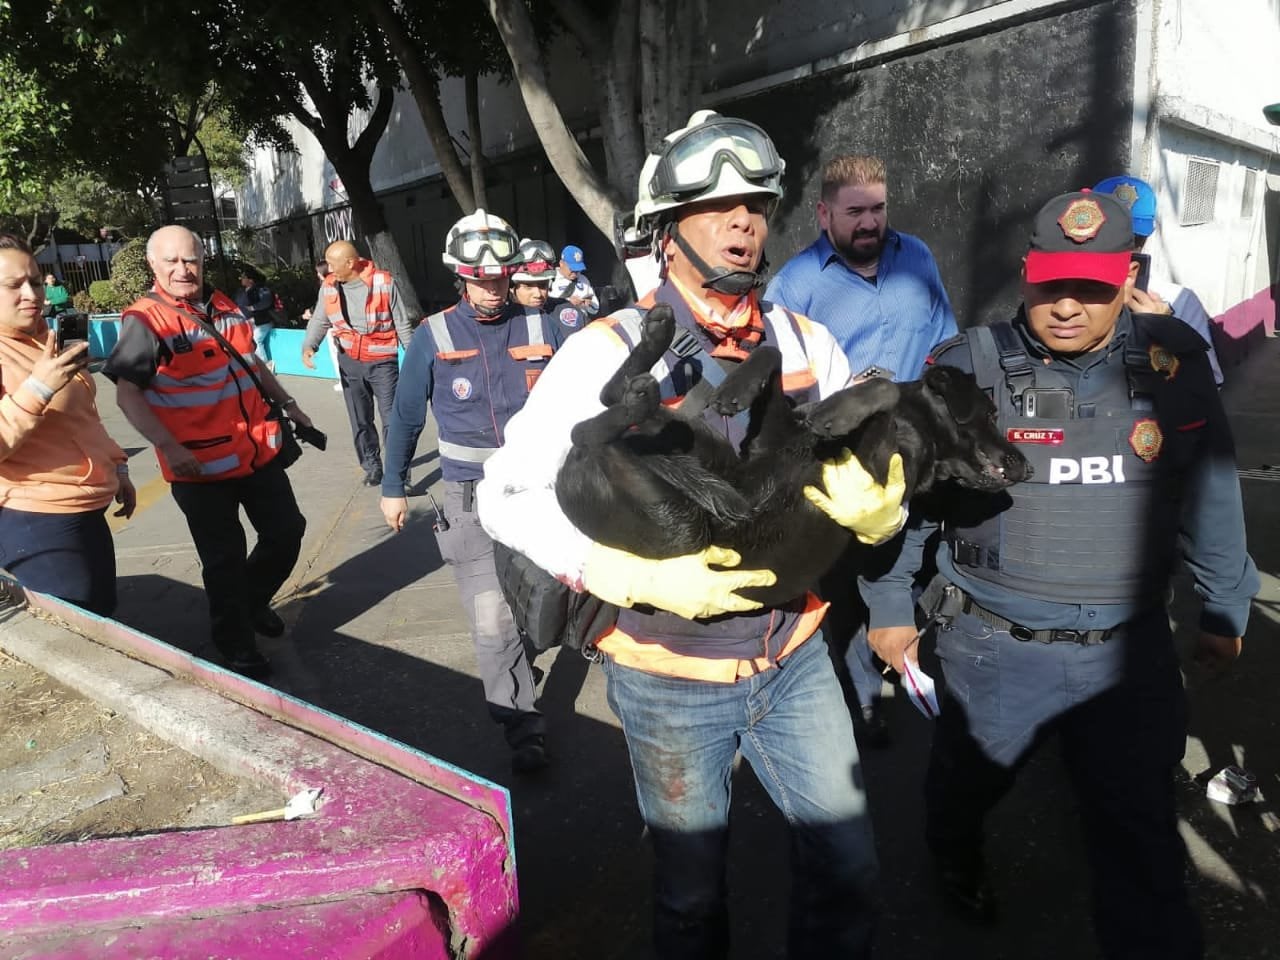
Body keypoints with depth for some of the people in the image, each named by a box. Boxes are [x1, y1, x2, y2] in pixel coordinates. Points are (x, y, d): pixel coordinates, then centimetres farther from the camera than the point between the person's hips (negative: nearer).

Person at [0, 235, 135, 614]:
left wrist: (117, 468, 22)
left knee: (102, 620, 20)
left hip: (87, 513, 9)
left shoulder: (48, 342, 13)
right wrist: (38, 387, -32)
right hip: (34, 522, -9)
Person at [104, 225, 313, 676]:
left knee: (287, 531, 16)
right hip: (201, 467, -6)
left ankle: (253, 601, 42)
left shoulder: (225, 307, 9)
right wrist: (168, 446, -25)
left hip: (258, 452, 7)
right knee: (225, 559, 5)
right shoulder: (146, 320, -11)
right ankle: (235, 643, 26)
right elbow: (127, 393, -15)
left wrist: (287, 403, 21)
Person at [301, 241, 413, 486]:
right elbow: (319, 320, 4)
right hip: (349, 362, 4)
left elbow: (402, 324, -6)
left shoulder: (383, 282, -12)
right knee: (360, 421, 13)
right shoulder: (329, 286, -1)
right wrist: (308, 346, -14)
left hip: (383, 361, -4)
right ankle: (372, 466, 27)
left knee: (392, 419, -4)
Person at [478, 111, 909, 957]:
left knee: (849, 869, 16)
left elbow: (868, 472, 3)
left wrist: (877, 509, -22)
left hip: (795, 658, 4)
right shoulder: (609, 353, -15)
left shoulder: (810, 344, -3)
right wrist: (642, 574, -27)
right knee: (693, 891, 18)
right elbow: (507, 495, -15)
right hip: (671, 677, -3)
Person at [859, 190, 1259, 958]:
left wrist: (1224, 606, 14)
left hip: (1131, 652, 1)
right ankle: (956, 861, 59)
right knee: (967, 782, 25)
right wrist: (890, 605, 0)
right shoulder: (968, 370, -15)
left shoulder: (1176, 364, -5)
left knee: (1143, 843, 10)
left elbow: (1212, 495, 7)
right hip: (995, 649, 0)